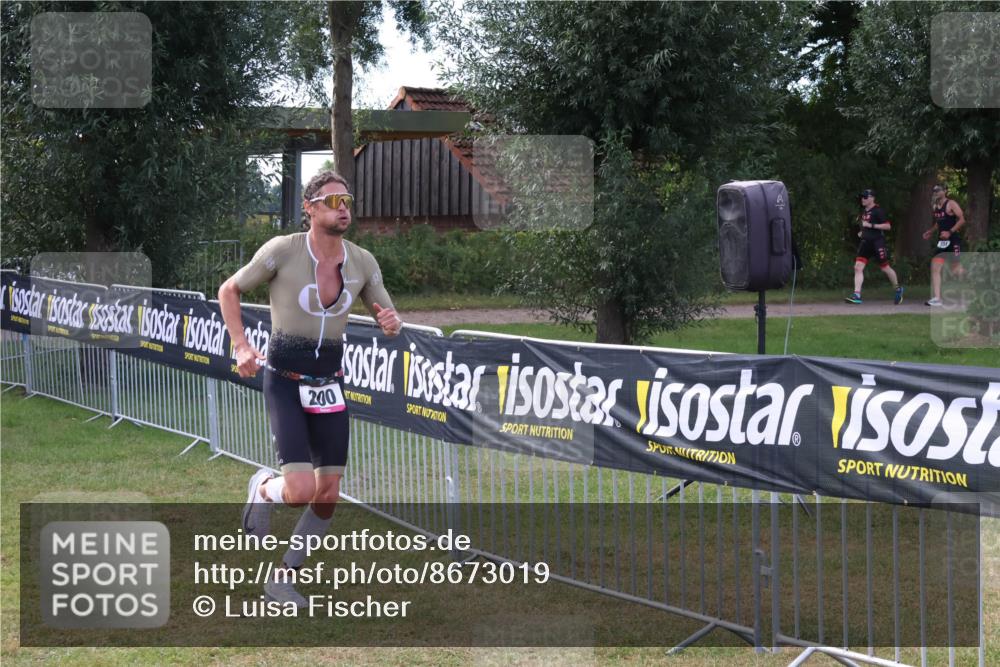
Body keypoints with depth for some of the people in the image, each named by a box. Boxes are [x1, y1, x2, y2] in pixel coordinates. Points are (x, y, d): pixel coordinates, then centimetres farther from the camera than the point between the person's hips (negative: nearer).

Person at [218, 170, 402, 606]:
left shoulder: (362, 263, 0)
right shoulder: (282, 251, -13)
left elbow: (388, 319, 10)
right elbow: (229, 291, 0)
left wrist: (391, 324, -14)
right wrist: (241, 347, -10)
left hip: (329, 386, 5)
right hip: (284, 383, -5)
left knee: (328, 496, 5)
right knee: (300, 492, -17)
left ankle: (282, 578, 25)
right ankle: (262, 488, 20)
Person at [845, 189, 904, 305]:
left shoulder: (878, 210, -11)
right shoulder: (864, 211, 14)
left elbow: (888, 226, -16)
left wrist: (870, 225, -20)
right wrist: (862, 232, 13)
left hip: (878, 242, -7)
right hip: (866, 242, 7)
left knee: (885, 268, 4)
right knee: (858, 267, -8)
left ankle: (898, 289, 28)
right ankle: (856, 295, -13)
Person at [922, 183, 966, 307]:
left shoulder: (951, 204, -9)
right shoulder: (935, 206, 14)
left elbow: (962, 220, -15)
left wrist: (950, 232, -22)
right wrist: (931, 232, 12)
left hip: (953, 241, -7)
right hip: (941, 241, 7)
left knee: (956, 269, -4)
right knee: (935, 267, -4)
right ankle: (936, 298, -6)